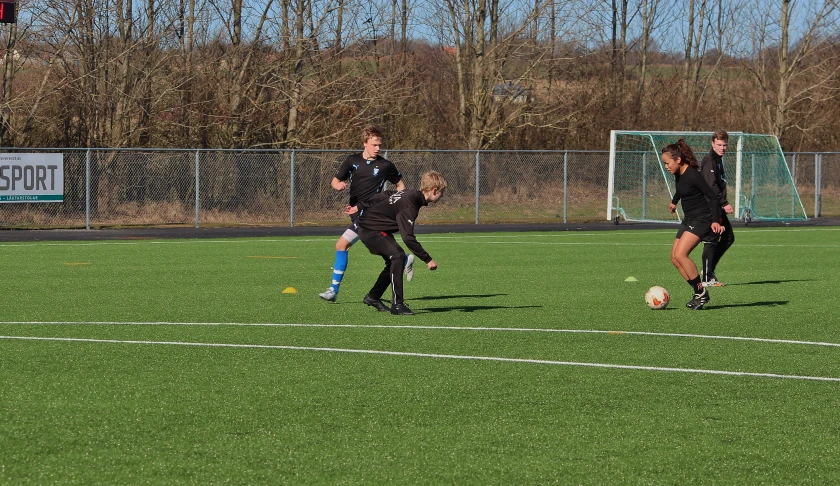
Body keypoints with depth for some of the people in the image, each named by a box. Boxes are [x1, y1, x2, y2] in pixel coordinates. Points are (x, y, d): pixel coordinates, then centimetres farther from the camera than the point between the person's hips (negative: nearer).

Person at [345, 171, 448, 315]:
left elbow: (383, 196, 14)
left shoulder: (410, 194, 2)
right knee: (397, 256, -23)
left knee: (393, 262, 10)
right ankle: (397, 304, -23)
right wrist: (428, 259, -28)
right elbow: (408, 238, -33)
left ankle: (373, 297, 25)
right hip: (370, 230, -10)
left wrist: (360, 207, 25)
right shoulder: (409, 206, -28)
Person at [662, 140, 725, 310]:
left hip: (701, 219, -10)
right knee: (675, 258, 2)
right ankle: (698, 294, 6)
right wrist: (674, 202, 47)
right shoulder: (678, 174, 6)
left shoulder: (693, 175, -21)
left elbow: (712, 196, -21)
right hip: (688, 219, 10)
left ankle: (701, 291, -12)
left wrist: (715, 221, -28)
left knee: (680, 254, -22)